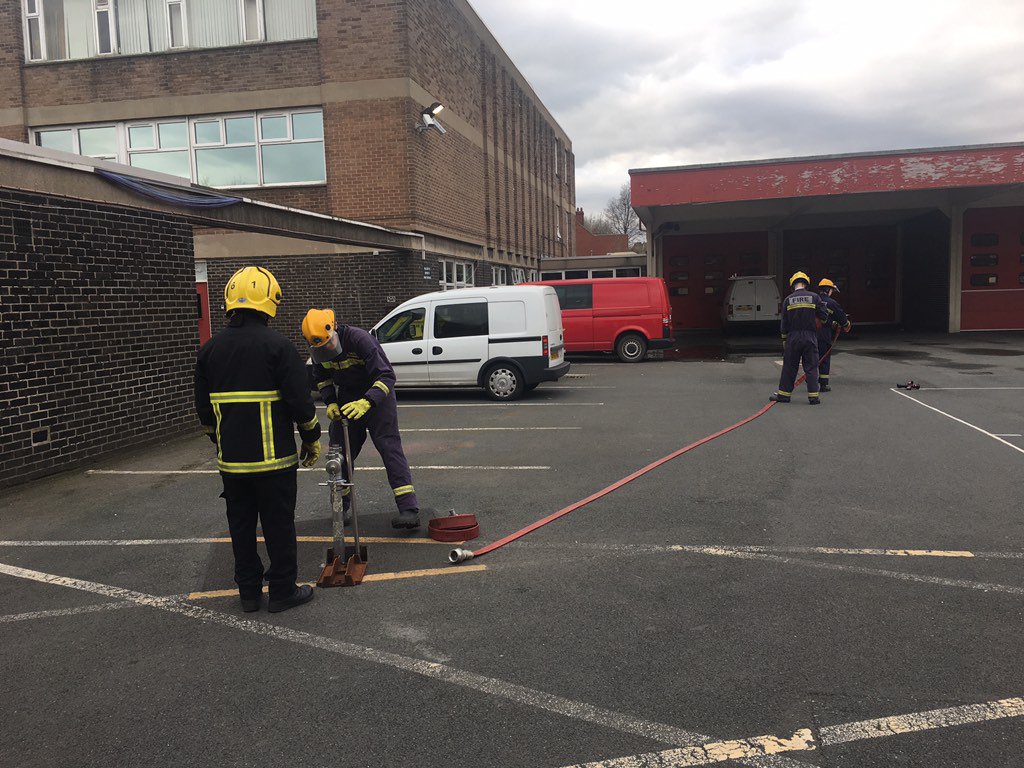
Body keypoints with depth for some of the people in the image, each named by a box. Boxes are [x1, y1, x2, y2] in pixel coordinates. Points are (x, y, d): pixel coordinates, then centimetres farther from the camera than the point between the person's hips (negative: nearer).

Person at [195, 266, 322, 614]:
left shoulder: (210, 349, 6)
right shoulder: (278, 346, -12)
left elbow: (203, 407, 13)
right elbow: (300, 400, -12)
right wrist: (311, 438, 2)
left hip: (231, 459, 5)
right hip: (273, 457, -5)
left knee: (241, 525, 14)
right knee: (279, 524, 5)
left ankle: (249, 592, 23)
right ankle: (283, 591, 13)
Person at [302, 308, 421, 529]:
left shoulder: (359, 339, -29)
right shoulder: (317, 350, -8)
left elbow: (386, 375, -32)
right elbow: (321, 377, 11)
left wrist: (366, 402, -44)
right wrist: (330, 402, -5)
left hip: (376, 394, -6)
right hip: (347, 397, 6)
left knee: (389, 446, -15)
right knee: (340, 448, 5)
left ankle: (409, 509, -19)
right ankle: (341, 506, 22)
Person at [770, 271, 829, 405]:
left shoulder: (788, 300, 1)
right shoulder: (814, 297, -2)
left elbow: (784, 322, 4)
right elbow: (824, 315, -2)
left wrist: (784, 339, 13)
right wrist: (817, 322, 21)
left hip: (793, 337, 1)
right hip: (810, 337, -1)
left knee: (789, 366, 8)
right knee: (811, 367, 4)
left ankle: (784, 394, 12)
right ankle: (814, 396, 3)